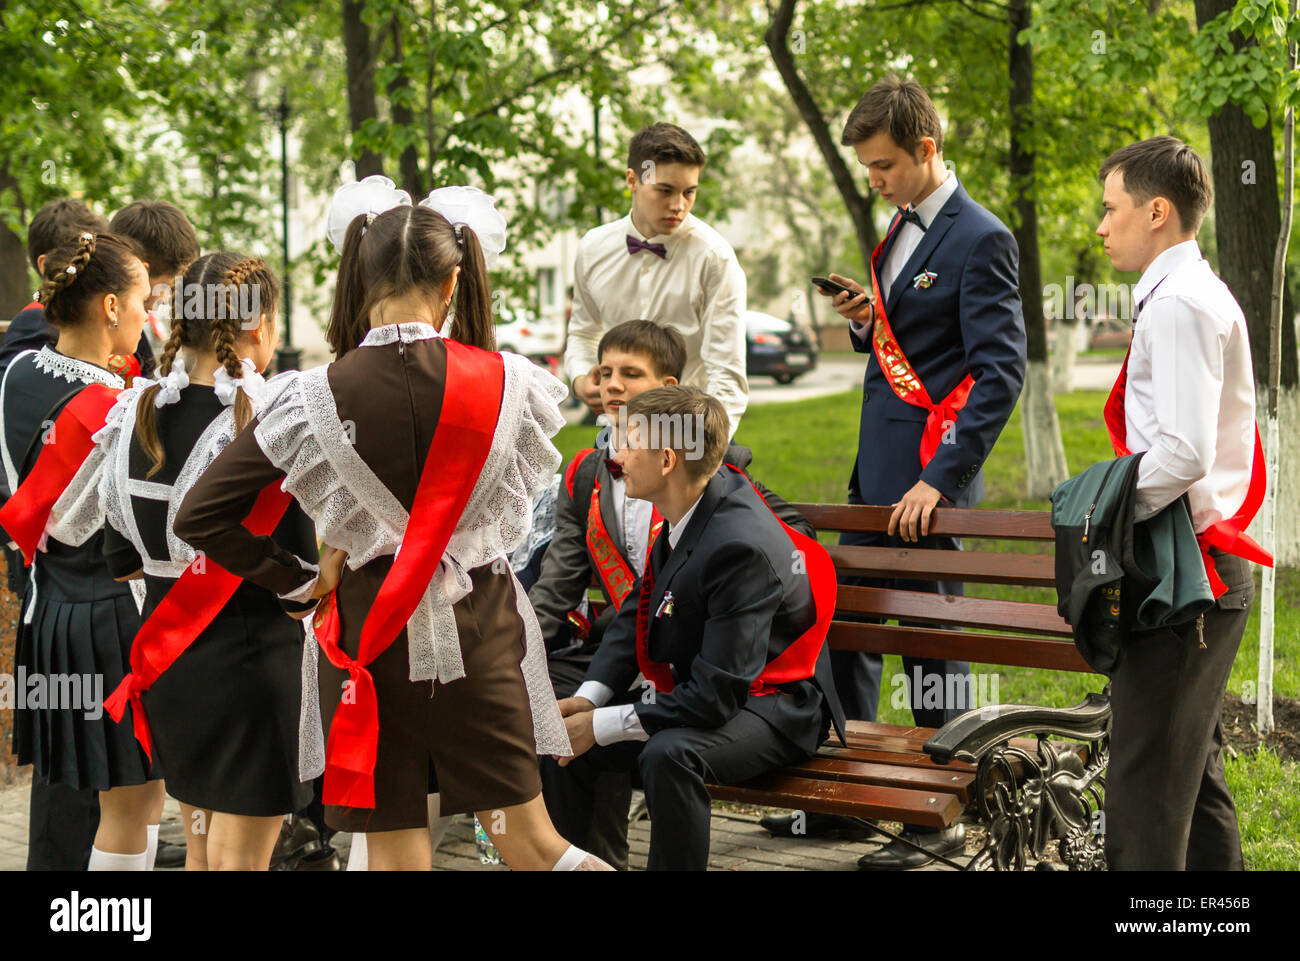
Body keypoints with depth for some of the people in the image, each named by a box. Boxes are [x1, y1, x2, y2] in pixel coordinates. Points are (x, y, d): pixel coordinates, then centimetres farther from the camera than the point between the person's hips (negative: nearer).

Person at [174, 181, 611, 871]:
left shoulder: (313, 399, -10)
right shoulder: (508, 382, -7)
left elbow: (199, 515, -7)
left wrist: (297, 581, 2)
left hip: (369, 629, -1)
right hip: (479, 625, 1)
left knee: (395, 853, 5)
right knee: (527, 840, 13)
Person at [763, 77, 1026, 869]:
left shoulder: (980, 240, -12)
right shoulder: (902, 231, 15)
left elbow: (1001, 369, -18)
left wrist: (941, 478, -22)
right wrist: (867, 321, 1)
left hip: (926, 480, -9)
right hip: (875, 472, 9)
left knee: (932, 640, -1)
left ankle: (942, 818, 9)